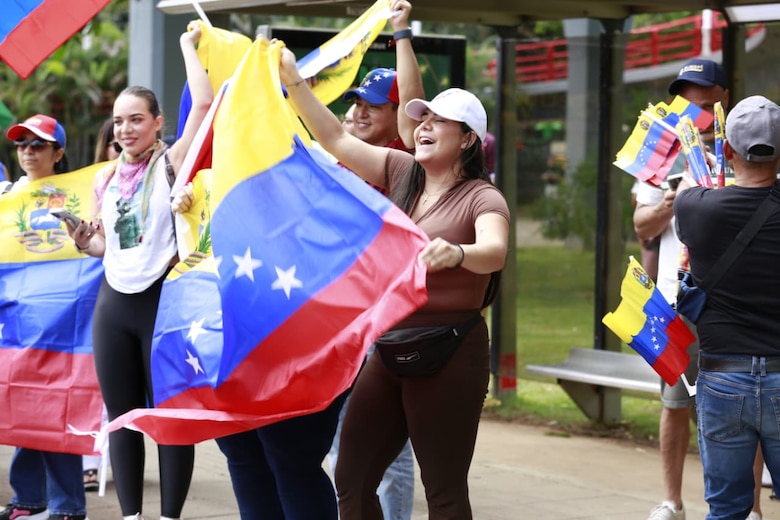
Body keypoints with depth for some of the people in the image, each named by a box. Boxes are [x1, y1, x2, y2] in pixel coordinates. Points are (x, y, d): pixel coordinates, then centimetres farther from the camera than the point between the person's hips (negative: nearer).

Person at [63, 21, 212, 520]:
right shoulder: (105, 179, 12)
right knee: (122, 416, 9)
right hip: (113, 301, 6)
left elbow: (204, 102, -17)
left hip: (163, 297, -6)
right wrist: (83, 241, -1)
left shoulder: (171, 162, -4)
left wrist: (189, 45, -5)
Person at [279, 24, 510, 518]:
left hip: (450, 353, -7)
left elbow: (495, 252, -30)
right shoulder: (402, 173, 8)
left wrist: (456, 253, -51)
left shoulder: (481, 197, -11)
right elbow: (336, 138, 9)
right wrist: (294, 81, 0)